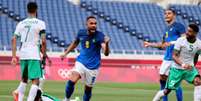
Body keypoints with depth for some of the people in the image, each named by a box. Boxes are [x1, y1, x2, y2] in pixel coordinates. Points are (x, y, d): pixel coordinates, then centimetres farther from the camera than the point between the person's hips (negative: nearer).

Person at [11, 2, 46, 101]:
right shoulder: (40, 23, -3)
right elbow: (43, 41, -11)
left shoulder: (21, 23, 11)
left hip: (23, 55, 5)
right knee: (36, 81, -5)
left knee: (24, 79, 23)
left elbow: (13, 39, 6)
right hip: (34, 55, -5)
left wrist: (14, 56, 8)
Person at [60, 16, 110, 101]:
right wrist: (65, 53, 15)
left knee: (88, 89, 5)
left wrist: (106, 43, -45)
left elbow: (106, 53, -26)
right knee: (72, 81, -21)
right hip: (81, 62, 1)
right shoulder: (81, 33, -3)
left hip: (93, 66, -1)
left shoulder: (100, 36, -14)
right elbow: (75, 43, 20)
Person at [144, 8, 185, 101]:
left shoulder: (179, 26, -6)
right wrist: (150, 44, 22)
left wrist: (172, 43, -23)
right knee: (162, 78, 8)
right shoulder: (167, 29, 19)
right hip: (167, 58, 8)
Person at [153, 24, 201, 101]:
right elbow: (174, 56, -17)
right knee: (167, 91, 1)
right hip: (177, 69, -2)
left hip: (189, 68, 2)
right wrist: (182, 64, -34)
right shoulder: (180, 41, -15)